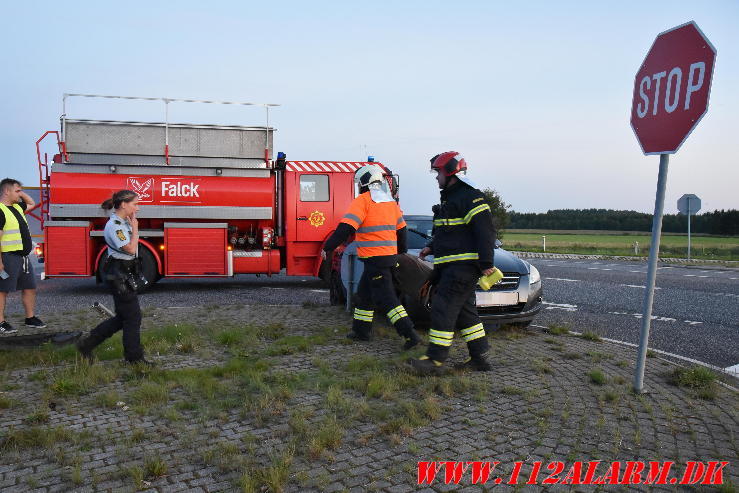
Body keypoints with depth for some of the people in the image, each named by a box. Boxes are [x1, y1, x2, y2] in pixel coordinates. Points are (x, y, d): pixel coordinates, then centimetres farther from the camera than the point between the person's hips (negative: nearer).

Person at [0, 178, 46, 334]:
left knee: (30, 287, 13)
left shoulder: (17, 207, 14)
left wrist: (21, 193, 17)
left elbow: (31, 203, 36)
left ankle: (30, 318, 23)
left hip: (23, 257, 9)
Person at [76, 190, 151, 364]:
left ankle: (87, 344, 22)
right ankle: (134, 357, 10)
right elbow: (130, 249, -21)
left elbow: (133, 247, 17)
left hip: (124, 274, 10)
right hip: (117, 275, -10)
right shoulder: (113, 225, -17)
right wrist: (134, 228, -13)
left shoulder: (124, 222, 12)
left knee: (123, 317, 15)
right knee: (132, 316, -2)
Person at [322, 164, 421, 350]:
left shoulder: (363, 201, -10)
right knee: (365, 293, 19)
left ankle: (410, 334, -10)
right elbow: (401, 229, 20)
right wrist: (402, 251, 33)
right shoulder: (391, 202, 14)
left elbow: (346, 228, -18)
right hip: (390, 256, 8)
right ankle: (361, 330, 27)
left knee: (386, 298, -6)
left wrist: (327, 247, -11)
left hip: (374, 258, -8)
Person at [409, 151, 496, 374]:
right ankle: (479, 358, 20)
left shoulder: (470, 197, -12)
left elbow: (485, 231, -18)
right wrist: (431, 247, 18)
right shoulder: (449, 198, 21)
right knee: (464, 311, 12)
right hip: (452, 265, 11)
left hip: (463, 265, -11)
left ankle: (436, 359, -8)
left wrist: (486, 263, -23)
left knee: (443, 308, -12)